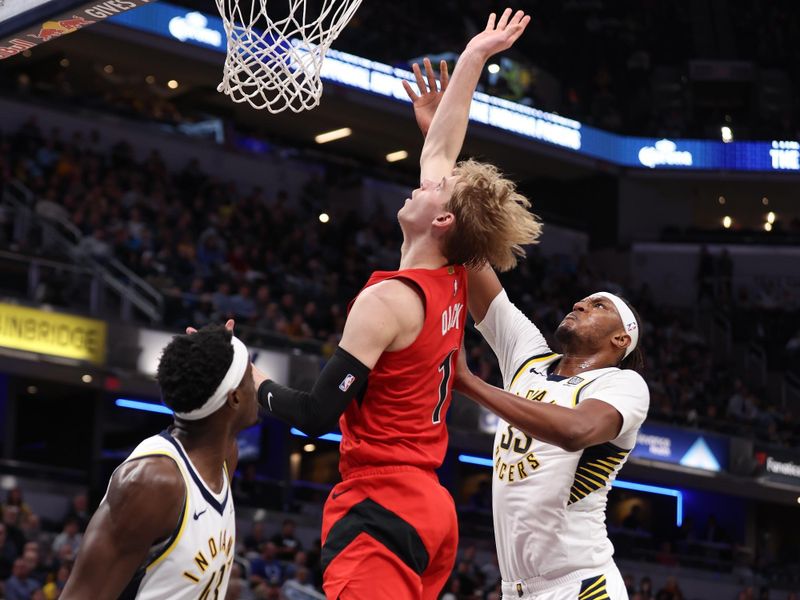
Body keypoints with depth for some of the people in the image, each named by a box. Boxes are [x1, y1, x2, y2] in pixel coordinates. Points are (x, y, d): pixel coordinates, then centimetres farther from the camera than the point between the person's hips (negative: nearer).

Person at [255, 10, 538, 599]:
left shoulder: (390, 299, -12)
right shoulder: (454, 287, 10)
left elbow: (317, 414, -16)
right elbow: (438, 151, 21)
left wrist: (244, 376, -1)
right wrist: (473, 60, 28)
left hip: (381, 507, -9)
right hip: (429, 506, 9)